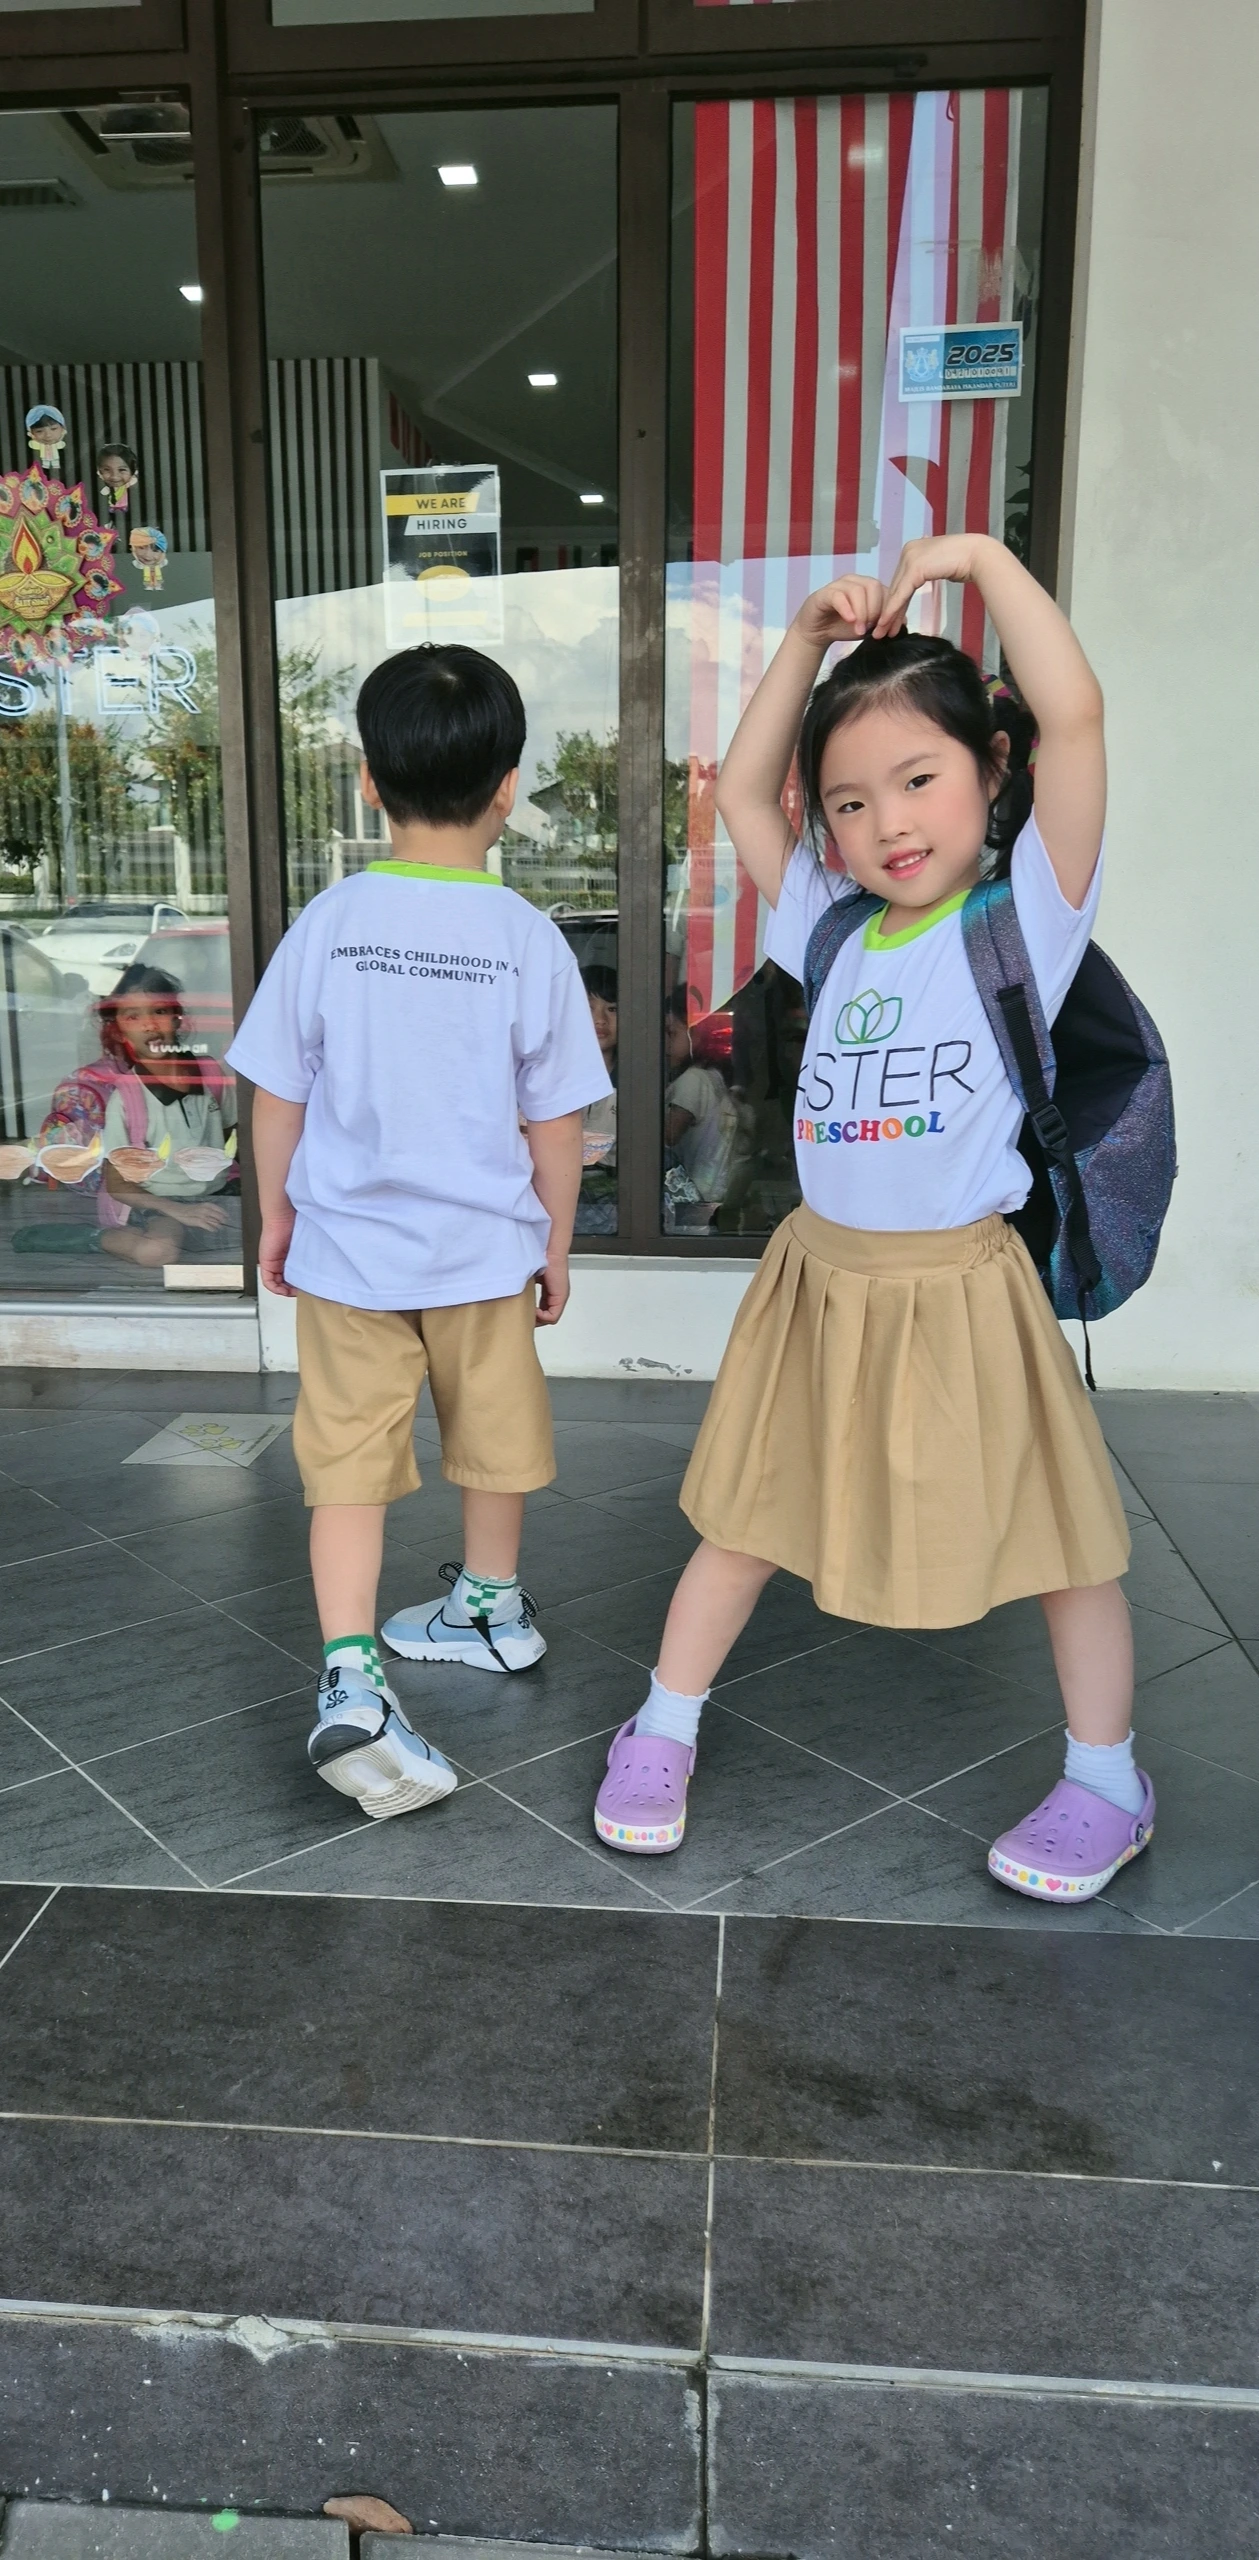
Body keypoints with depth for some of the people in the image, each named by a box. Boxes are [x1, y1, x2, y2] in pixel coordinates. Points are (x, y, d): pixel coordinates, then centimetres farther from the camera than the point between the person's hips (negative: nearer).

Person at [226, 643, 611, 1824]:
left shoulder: (328, 921, -8)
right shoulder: (526, 937, -10)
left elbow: (277, 1093, -2)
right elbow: (553, 1120, -5)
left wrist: (276, 1215, 13)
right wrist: (555, 1245, 8)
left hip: (346, 1247, 0)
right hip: (482, 1248, 0)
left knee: (349, 1460, 6)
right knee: (489, 1431, 20)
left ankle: (349, 1680, -6)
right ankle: (492, 1609, 41)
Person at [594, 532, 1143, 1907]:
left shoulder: (1026, 912, -7)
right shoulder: (830, 929, 5)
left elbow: (1073, 714, -18)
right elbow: (741, 788, 7)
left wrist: (982, 556, -13)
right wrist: (810, 635, 2)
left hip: (961, 1288, -3)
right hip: (821, 1278, 4)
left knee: (1056, 1535, 11)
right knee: (748, 1518, 14)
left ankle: (1108, 1782, 31)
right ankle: (661, 1732, 31)